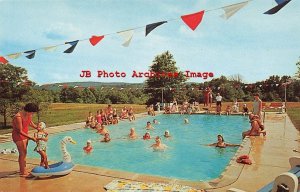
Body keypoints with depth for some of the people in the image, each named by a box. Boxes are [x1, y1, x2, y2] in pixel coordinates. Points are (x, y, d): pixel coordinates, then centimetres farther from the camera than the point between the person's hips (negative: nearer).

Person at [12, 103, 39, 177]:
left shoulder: (29, 115, -6)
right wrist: (31, 138, -23)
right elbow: (20, 131, -25)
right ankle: (22, 172, 10)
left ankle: (23, 170, 28)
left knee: (24, 153, 15)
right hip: (18, 136, -8)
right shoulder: (18, 117, -29)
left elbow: (30, 123, 13)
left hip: (24, 134, 8)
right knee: (22, 154, -2)